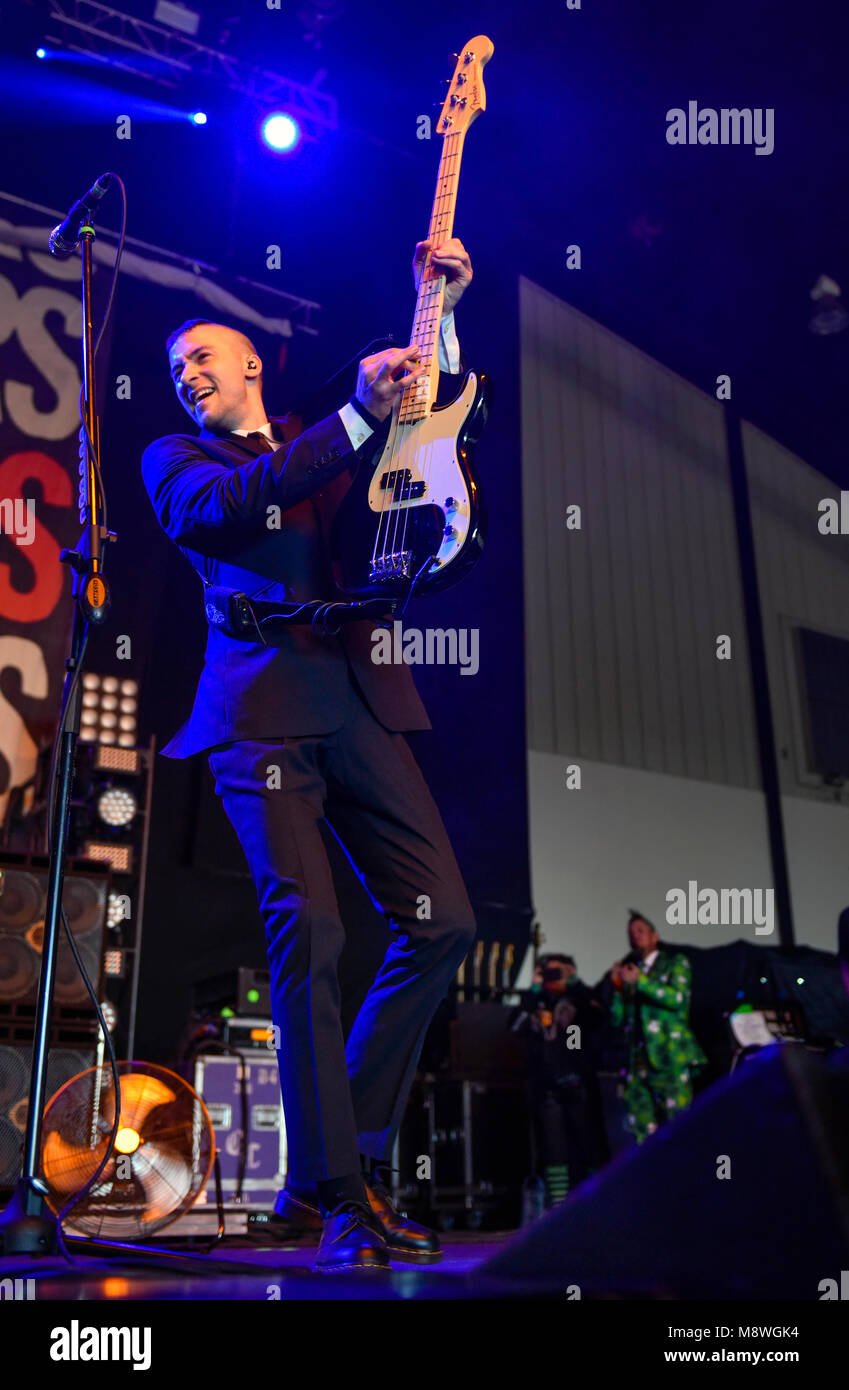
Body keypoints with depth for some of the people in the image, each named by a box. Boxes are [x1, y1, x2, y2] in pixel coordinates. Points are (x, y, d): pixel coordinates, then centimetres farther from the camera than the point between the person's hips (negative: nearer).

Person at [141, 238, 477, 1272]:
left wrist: (437, 314, 15)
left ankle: (331, 1165, 12)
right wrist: (357, 413, -13)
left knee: (442, 924, -3)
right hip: (263, 711, -4)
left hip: (360, 709, 4)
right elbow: (236, 505, -6)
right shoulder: (177, 461, 15)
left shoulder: (329, 448, 26)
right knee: (309, 939, -14)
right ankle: (340, 1196, 0)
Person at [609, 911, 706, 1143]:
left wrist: (641, 981, -7)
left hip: (671, 1057, -4)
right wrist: (617, 988, 4)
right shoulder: (628, 971, 22)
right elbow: (617, 1019, 18)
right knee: (640, 1129, -2)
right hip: (639, 1061, 4)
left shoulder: (676, 962, 12)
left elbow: (678, 998, -6)